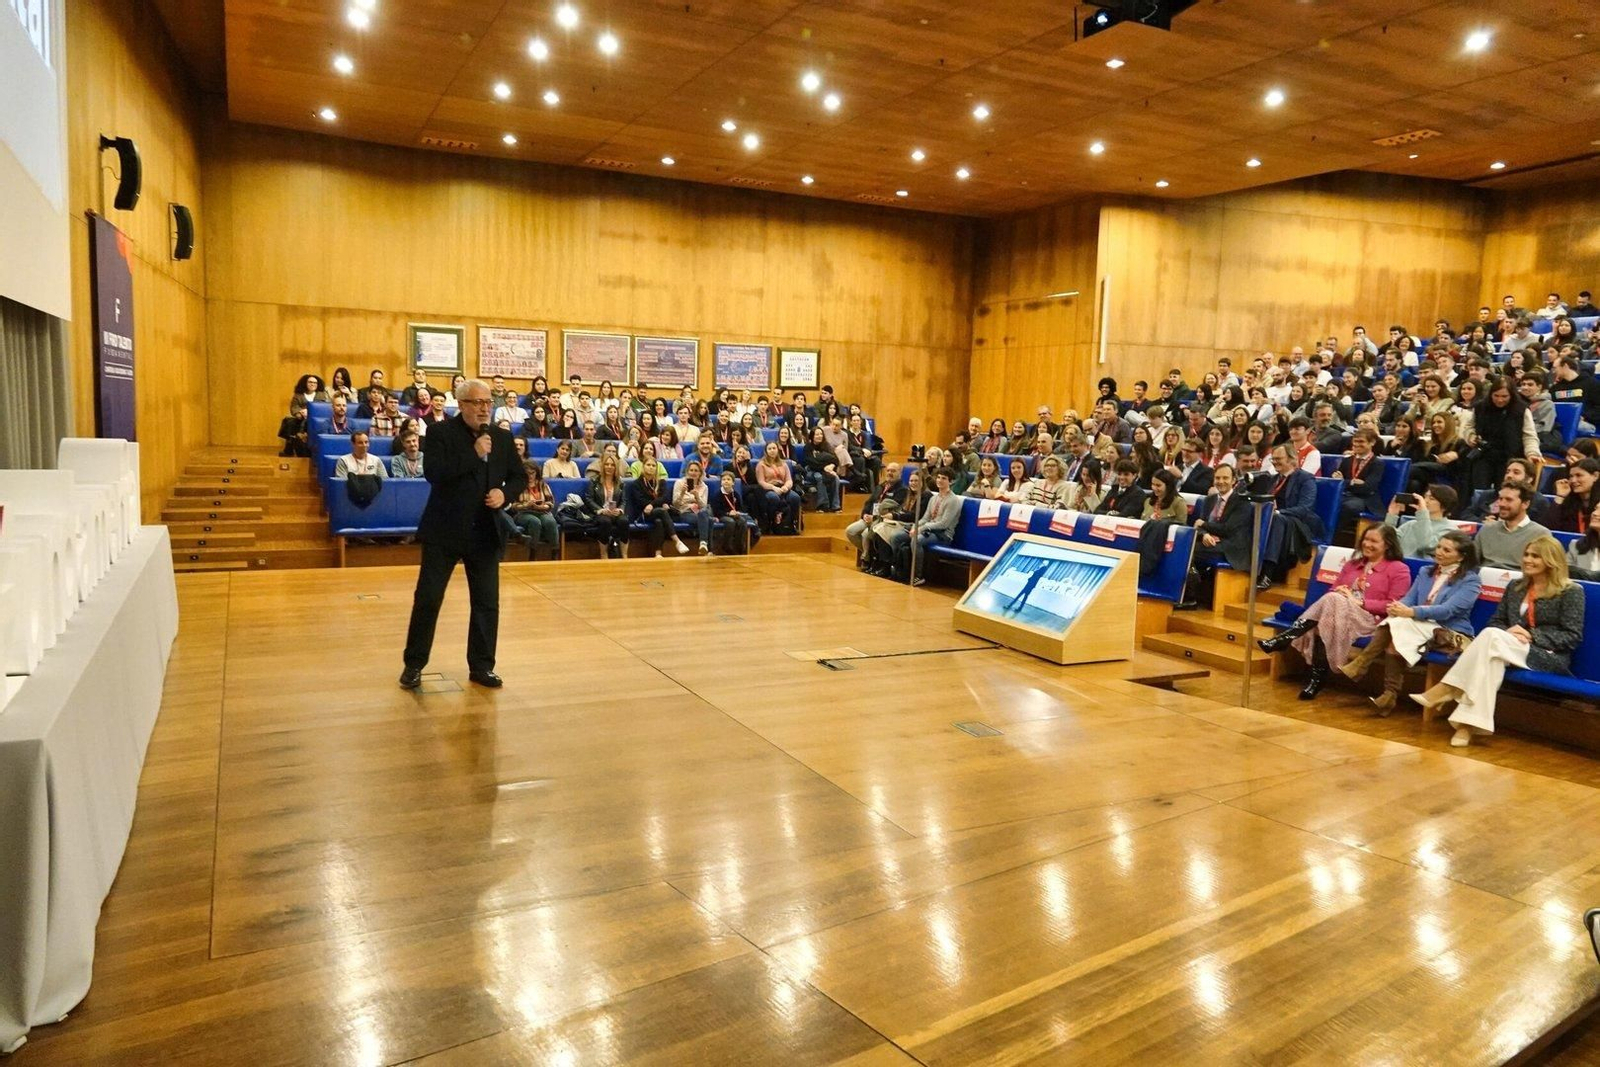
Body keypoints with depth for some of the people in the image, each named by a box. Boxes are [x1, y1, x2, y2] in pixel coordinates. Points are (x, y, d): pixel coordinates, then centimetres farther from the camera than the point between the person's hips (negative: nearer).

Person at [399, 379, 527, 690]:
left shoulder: (502, 437, 6)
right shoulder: (441, 432, -7)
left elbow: (519, 476, 13)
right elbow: (432, 472, -21)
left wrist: (505, 493, -8)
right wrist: (475, 454, -24)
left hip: (486, 533, 4)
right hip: (444, 530, -4)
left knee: (487, 603, 6)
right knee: (427, 598, 4)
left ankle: (481, 666, 19)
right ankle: (414, 664, 18)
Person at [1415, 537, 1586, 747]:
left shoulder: (1571, 591, 4)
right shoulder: (1515, 587, 20)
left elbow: (1573, 637, -4)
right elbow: (1495, 622, 16)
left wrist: (1531, 636, -16)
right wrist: (1508, 634, -8)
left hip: (1551, 659, -4)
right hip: (1511, 652, 4)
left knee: (1492, 636, -34)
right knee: (1492, 658, -35)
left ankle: (1445, 690, -35)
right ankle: (1468, 724, -46)